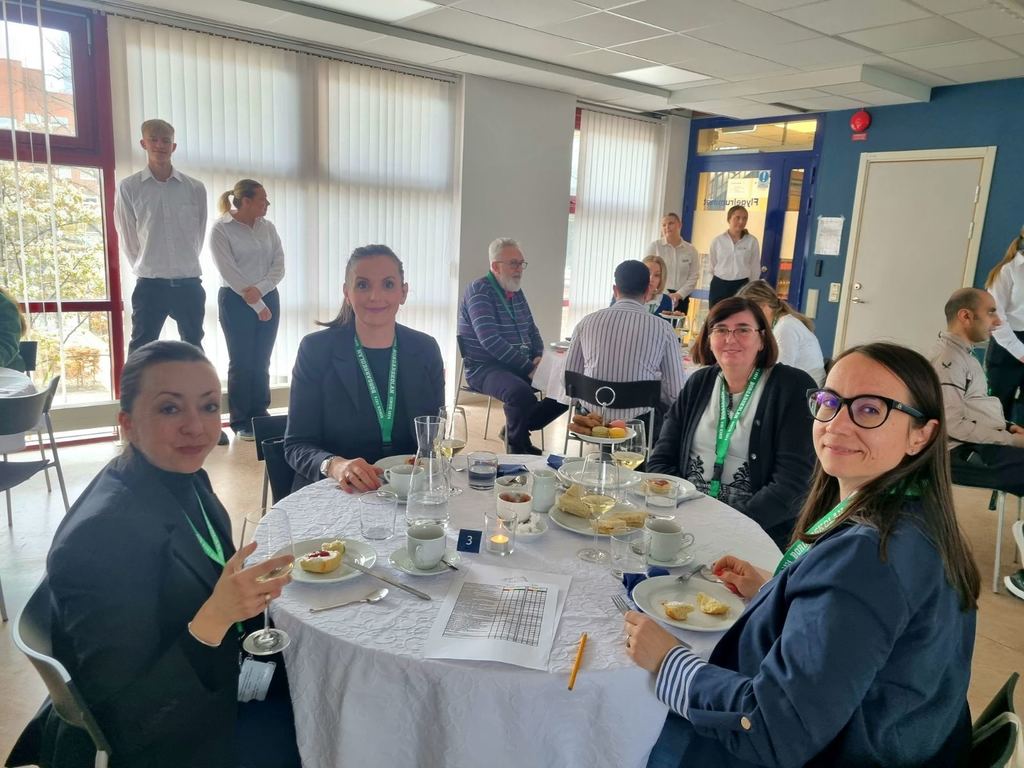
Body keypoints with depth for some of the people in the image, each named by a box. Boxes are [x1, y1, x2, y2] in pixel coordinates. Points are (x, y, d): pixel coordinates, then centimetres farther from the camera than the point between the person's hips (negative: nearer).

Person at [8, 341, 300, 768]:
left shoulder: (184, 478, -6)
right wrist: (215, 618, -40)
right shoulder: (100, 537, -30)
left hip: (217, 681, 7)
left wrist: (244, 594, -10)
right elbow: (127, 720, -27)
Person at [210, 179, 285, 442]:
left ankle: (260, 416, 17)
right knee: (241, 361, -1)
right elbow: (229, 272, -12)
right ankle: (241, 422, 7)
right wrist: (257, 305, -14)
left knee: (261, 361, 7)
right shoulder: (221, 229, -6)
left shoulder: (268, 228, 8)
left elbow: (279, 266, 1)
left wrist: (259, 290, -16)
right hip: (236, 300, -4)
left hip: (268, 297, 5)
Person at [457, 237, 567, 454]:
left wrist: (539, 357, 2)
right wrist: (528, 366, -21)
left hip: (520, 366, 8)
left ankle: (516, 428, 11)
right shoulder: (479, 291, -12)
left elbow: (532, 329, 22)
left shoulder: (517, 292, 14)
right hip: (484, 367, -8)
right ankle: (517, 447, -9)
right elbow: (490, 341, -22)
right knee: (521, 392, -37)